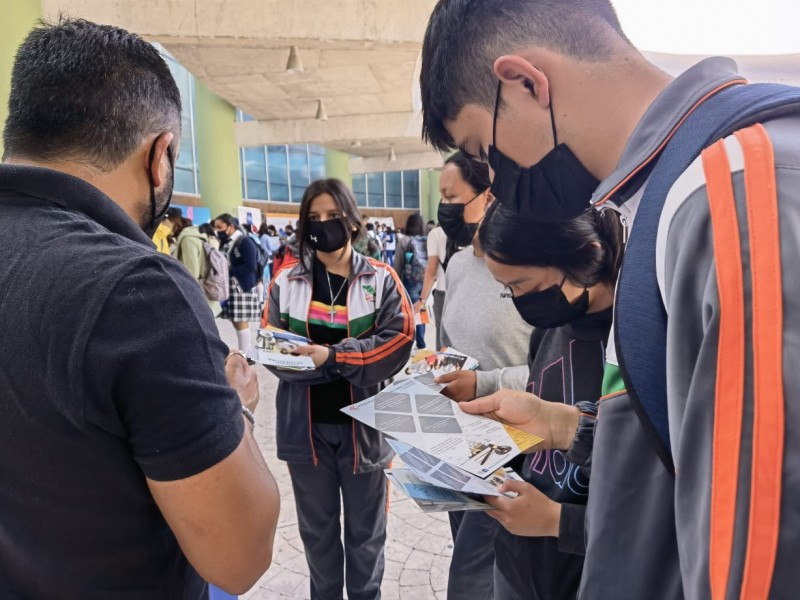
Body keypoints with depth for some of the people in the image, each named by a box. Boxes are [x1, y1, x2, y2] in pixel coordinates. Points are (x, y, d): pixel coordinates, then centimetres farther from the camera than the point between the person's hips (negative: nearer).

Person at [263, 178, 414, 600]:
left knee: (365, 528, 17)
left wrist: (332, 356, -23)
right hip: (306, 425, 2)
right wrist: (330, 363, -20)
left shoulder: (381, 279, -3)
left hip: (363, 423, -1)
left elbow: (398, 341, -13)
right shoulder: (286, 282, 2)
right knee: (316, 526, 20)